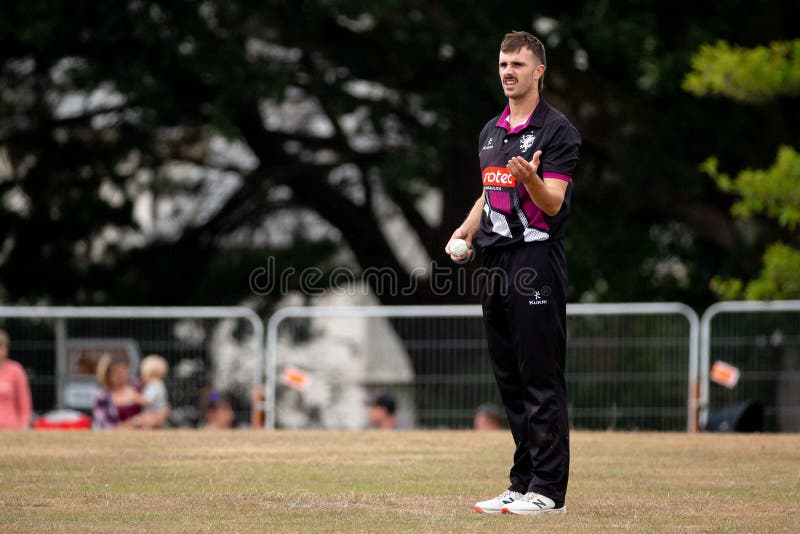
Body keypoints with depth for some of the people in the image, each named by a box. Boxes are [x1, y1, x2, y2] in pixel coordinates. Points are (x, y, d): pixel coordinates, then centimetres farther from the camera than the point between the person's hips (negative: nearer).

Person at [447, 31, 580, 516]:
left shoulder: (557, 130, -7)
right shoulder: (492, 131, 17)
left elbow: (553, 203, -15)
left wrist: (530, 178, -35)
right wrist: (466, 231, 11)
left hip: (537, 259, -8)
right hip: (496, 262, 8)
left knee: (542, 380, -7)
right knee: (510, 380, 10)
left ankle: (548, 490, -6)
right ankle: (522, 483, 16)